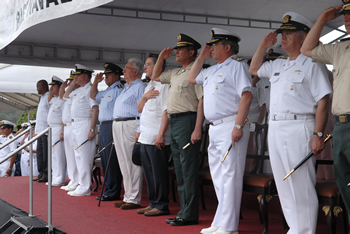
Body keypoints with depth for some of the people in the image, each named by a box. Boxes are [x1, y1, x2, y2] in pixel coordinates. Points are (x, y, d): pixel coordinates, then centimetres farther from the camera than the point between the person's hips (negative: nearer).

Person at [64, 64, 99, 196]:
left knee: (84, 157, -9)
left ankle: (85, 188, -8)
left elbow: (95, 110, -19)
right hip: (75, 125, 10)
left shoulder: (90, 89, -11)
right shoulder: (79, 90, 18)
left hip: (85, 124, -10)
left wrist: (92, 129, -24)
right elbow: (66, 95, 36)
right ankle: (82, 184, 19)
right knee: (78, 156, 12)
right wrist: (73, 83, 22)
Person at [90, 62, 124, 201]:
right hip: (103, 127, 10)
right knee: (105, 159, 11)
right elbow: (93, 96, 39)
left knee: (112, 161, -8)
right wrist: (95, 82, 24)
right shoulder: (106, 91, 21)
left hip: (112, 126, -10)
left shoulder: (118, 89, -10)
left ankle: (113, 193, -5)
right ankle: (108, 189, 17)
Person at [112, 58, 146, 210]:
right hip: (118, 126, 10)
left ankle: (134, 199, -3)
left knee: (132, 164, -7)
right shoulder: (126, 88, 22)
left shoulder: (140, 87, -8)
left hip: (130, 126, -10)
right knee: (124, 163, 11)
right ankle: (127, 196, 18)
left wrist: (139, 130, -22)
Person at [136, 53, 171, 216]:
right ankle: (153, 203, 22)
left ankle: (162, 206, 4)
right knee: (149, 173, 13)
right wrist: (145, 97, 0)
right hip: (145, 138, 9)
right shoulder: (149, 86, 20)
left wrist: (161, 134, -22)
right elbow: (139, 109, 20)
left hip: (157, 139, -9)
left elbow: (166, 111, -17)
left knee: (159, 173, -4)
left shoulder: (164, 85, -9)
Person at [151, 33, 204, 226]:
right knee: (179, 169, 12)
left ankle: (190, 214, -2)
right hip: (173, 122, 9)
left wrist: (197, 129, -22)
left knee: (188, 169, -7)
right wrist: (161, 58, 21)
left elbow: (202, 101, -16)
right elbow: (155, 77, 34)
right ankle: (184, 211, 19)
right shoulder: (175, 73, 18)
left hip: (187, 120, -9)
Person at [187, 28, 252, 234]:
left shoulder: (237, 65, -6)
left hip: (230, 126, -10)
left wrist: (238, 126, -23)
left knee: (230, 175, -9)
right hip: (214, 128, 10)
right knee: (218, 177, 12)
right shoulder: (214, 70, 21)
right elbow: (192, 78, 35)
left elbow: (246, 95, -17)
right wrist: (201, 57, 25)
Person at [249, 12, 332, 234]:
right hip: (275, 129, 8)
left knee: (301, 186, -7)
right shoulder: (278, 65, 19)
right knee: (284, 185, 11)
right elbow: (254, 69, 35)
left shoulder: (312, 64, -4)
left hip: (299, 129, -8)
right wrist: (264, 45, 23)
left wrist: (318, 134, -18)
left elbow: (323, 101, -11)